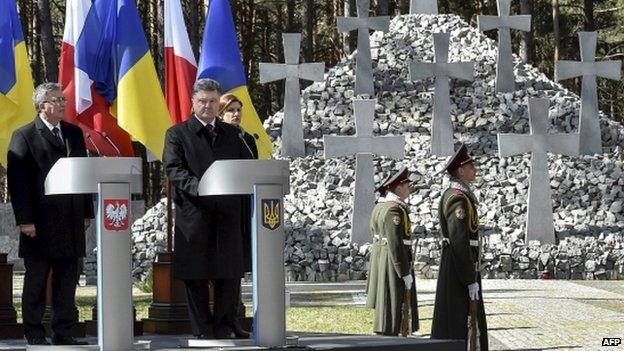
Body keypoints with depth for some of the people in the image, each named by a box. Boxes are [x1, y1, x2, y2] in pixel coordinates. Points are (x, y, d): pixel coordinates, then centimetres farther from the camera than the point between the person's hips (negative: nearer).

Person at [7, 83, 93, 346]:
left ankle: (63, 332, 12)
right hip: (40, 222, -5)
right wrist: (25, 220, -14)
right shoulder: (24, 136, -3)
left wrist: (87, 212, 10)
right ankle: (34, 333, 10)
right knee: (36, 280, 3)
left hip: (71, 222, 5)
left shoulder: (74, 133, 14)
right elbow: (17, 181, -8)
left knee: (68, 279, 6)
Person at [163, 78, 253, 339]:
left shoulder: (232, 134, 18)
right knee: (195, 275, 0)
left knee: (229, 274, 1)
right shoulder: (177, 134, 6)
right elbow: (174, 169, -7)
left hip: (227, 212, 3)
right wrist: (198, 186, -23)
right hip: (194, 213, -3)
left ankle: (224, 328, 9)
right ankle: (203, 331, 8)